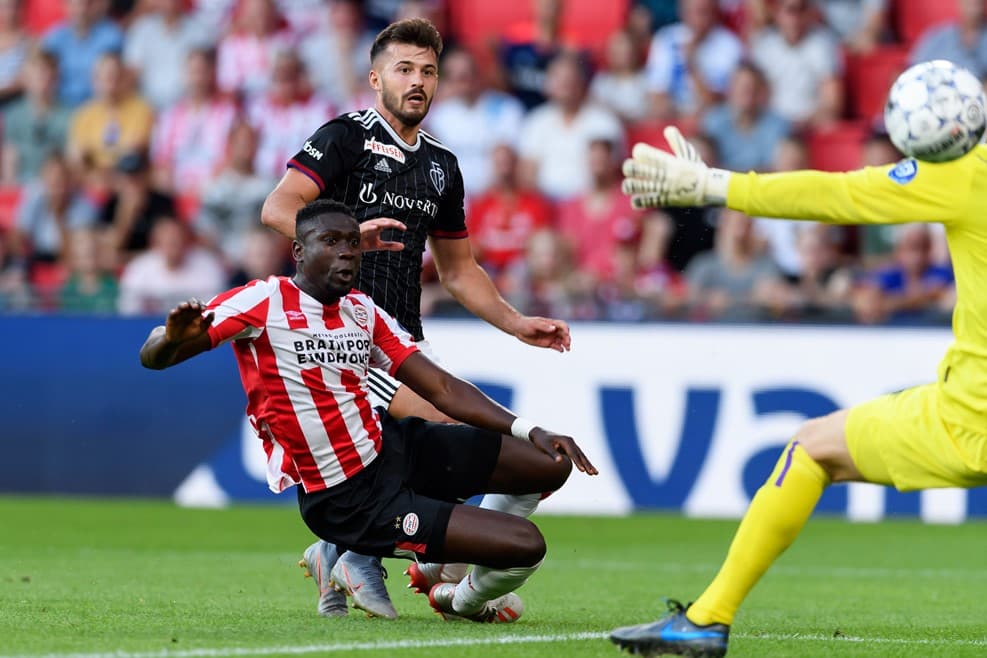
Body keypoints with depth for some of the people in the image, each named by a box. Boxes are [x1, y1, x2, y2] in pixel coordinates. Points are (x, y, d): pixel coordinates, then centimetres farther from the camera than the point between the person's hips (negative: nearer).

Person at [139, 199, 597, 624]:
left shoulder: (363, 311, 8)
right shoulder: (264, 301, -13)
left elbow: (442, 389, 8)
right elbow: (152, 357, -18)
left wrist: (530, 432, -2)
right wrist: (175, 338, -43)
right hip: (349, 501, -7)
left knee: (550, 465, 3)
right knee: (525, 545, -16)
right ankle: (465, 601, 20)